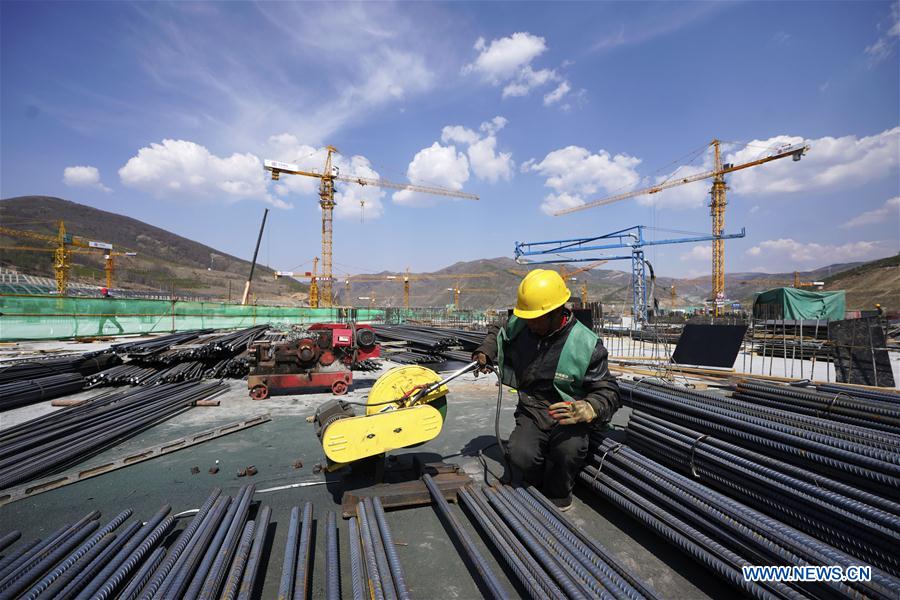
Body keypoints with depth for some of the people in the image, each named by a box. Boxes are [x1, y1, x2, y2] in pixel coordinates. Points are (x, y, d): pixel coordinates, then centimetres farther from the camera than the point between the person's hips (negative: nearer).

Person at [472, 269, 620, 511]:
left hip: (568, 417, -1)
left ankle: (557, 495, 1)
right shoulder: (518, 327, -4)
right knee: (520, 456, -29)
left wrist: (587, 409, -30)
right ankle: (534, 491, 9)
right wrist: (485, 352, 1)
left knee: (568, 449, -35)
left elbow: (607, 391, -8)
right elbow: (497, 334, 21)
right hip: (531, 412, 2)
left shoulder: (586, 344, -14)